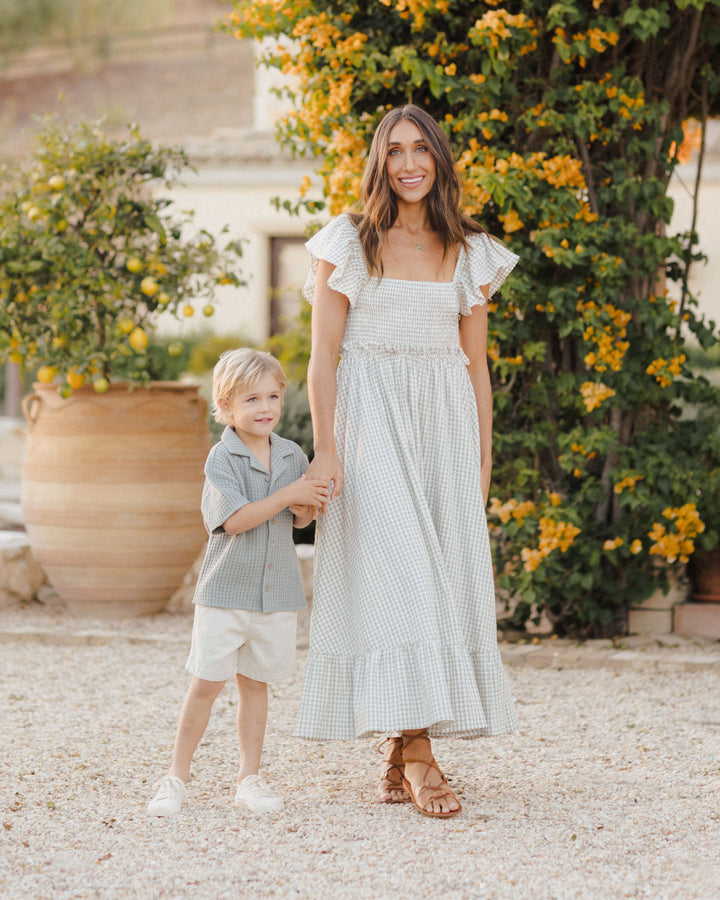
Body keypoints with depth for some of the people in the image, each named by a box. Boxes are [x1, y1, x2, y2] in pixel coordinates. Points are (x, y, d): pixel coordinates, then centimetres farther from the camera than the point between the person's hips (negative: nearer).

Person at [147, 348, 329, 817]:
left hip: (277, 592, 4)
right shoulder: (222, 458, -10)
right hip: (226, 590, -4)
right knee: (206, 684, -2)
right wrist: (287, 495, -21)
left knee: (255, 683, 12)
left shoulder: (293, 456, 6)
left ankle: (250, 778, 19)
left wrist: (307, 507, -11)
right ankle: (177, 777, 8)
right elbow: (234, 519, -19)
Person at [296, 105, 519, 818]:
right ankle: (417, 753, -17)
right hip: (370, 419, -4)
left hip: (444, 426, 4)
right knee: (391, 569, -14)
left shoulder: (468, 253, 11)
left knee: (445, 577, -1)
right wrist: (325, 449, -12)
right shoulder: (348, 243, 2)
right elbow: (323, 355, -2)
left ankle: (398, 759, 5)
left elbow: (476, 364, 14)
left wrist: (483, 459, 10)